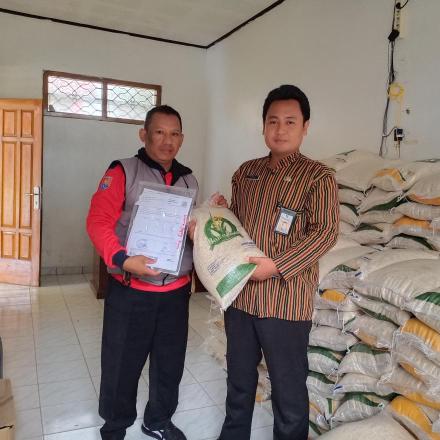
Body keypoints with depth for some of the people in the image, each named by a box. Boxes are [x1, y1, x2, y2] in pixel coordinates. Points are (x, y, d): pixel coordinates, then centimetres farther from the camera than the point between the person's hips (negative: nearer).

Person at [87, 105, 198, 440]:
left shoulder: (189, 180, 10)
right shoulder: (122, 172, -6)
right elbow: (98, 221, -14)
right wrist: (122, 260, -27)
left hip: (177, 292, 5)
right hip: (130, 291, -4)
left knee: (170, 363, 17)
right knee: (122, 365, 10)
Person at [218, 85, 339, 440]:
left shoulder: (318, 176, -6)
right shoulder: (246, 172, 10)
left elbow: (325, 232, -15)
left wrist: (277, 265, -23)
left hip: (286, 300, -5)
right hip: (240, 293, 6)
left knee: (289, 387, 9)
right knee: (239, 377, 22)